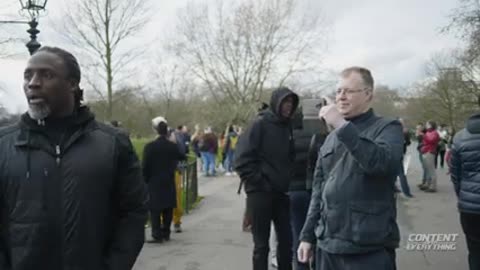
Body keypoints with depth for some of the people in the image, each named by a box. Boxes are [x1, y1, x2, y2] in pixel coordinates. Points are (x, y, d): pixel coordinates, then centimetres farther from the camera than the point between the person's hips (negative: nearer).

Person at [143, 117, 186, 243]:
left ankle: (157, 235, -1)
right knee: (168, 209, 11)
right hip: (169, 183, 3)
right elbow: (182, 157, 13)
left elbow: (145, 166, -8)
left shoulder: (150, 146, -10)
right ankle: (166, 233, 18)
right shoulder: (173, 146, -3)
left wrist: (145, 180, 3)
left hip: (154, 183, -3)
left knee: (155, 210, 1)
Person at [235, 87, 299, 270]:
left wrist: (287, 182, 5)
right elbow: (242, 159, -15)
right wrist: (258, 182, -15)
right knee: (261, 244, 3)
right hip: (260, 193, -6)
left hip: (281, 193, 6)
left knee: (286, 240, 11)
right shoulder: (260, 124, -9)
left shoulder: (287, 127, 11)